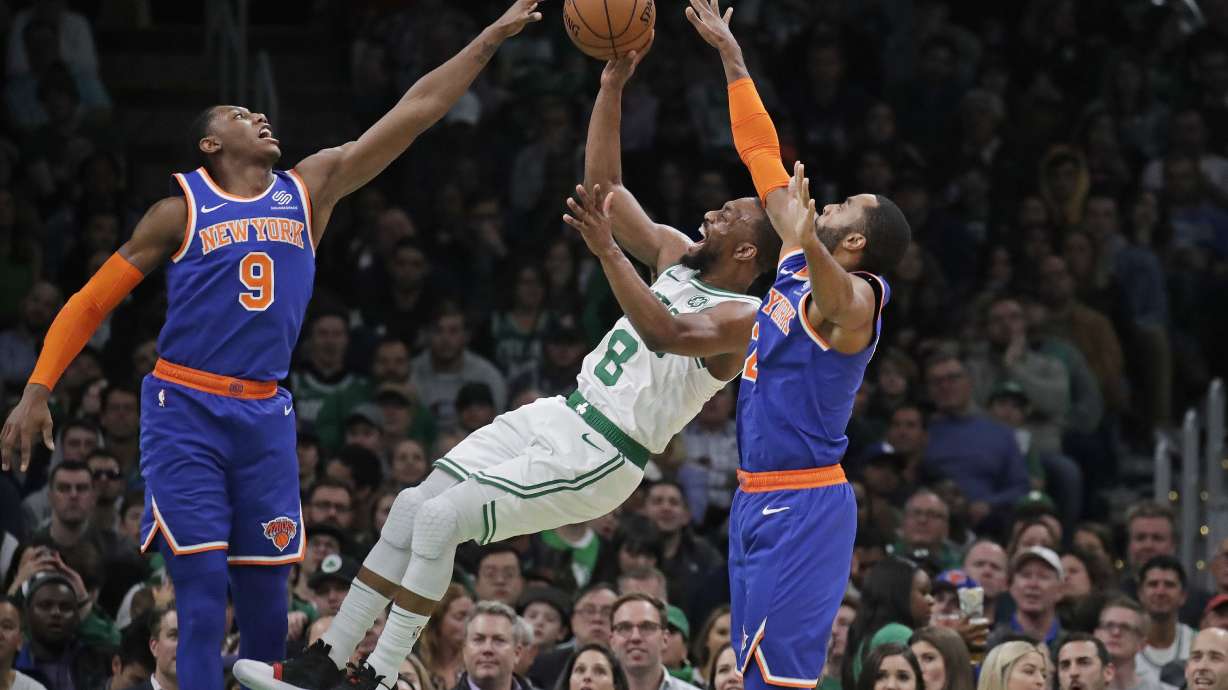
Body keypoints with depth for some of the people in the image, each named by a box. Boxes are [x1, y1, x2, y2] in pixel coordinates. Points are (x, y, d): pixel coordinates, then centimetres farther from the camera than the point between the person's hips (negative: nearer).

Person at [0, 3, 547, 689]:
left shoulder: (310, 189, 10)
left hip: (264, 417, 4)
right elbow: (93, 301, 3)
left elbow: (415, 111, 9)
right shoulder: (183, 209, 1)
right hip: (185, 411, -4)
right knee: (204, 594, -12)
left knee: (267, 599, 4)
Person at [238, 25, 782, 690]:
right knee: (413, 506, 1)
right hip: (559, 416, 9)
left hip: (597, 458, -9)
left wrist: (606, 247, -39)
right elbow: (604, 184, 15)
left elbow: (663, 332, -34)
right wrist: (612, 85, 5)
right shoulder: (677, 255, 12)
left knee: (440, 519, -19)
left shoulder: (742, 318, -14)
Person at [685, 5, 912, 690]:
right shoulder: (797, 268, 12)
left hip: (802, 505, -9)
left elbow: (832, 289, -40)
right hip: (762, 499, 9)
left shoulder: (852, 298, -12)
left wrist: (810, 242, -61)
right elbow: (764, 155, 18)